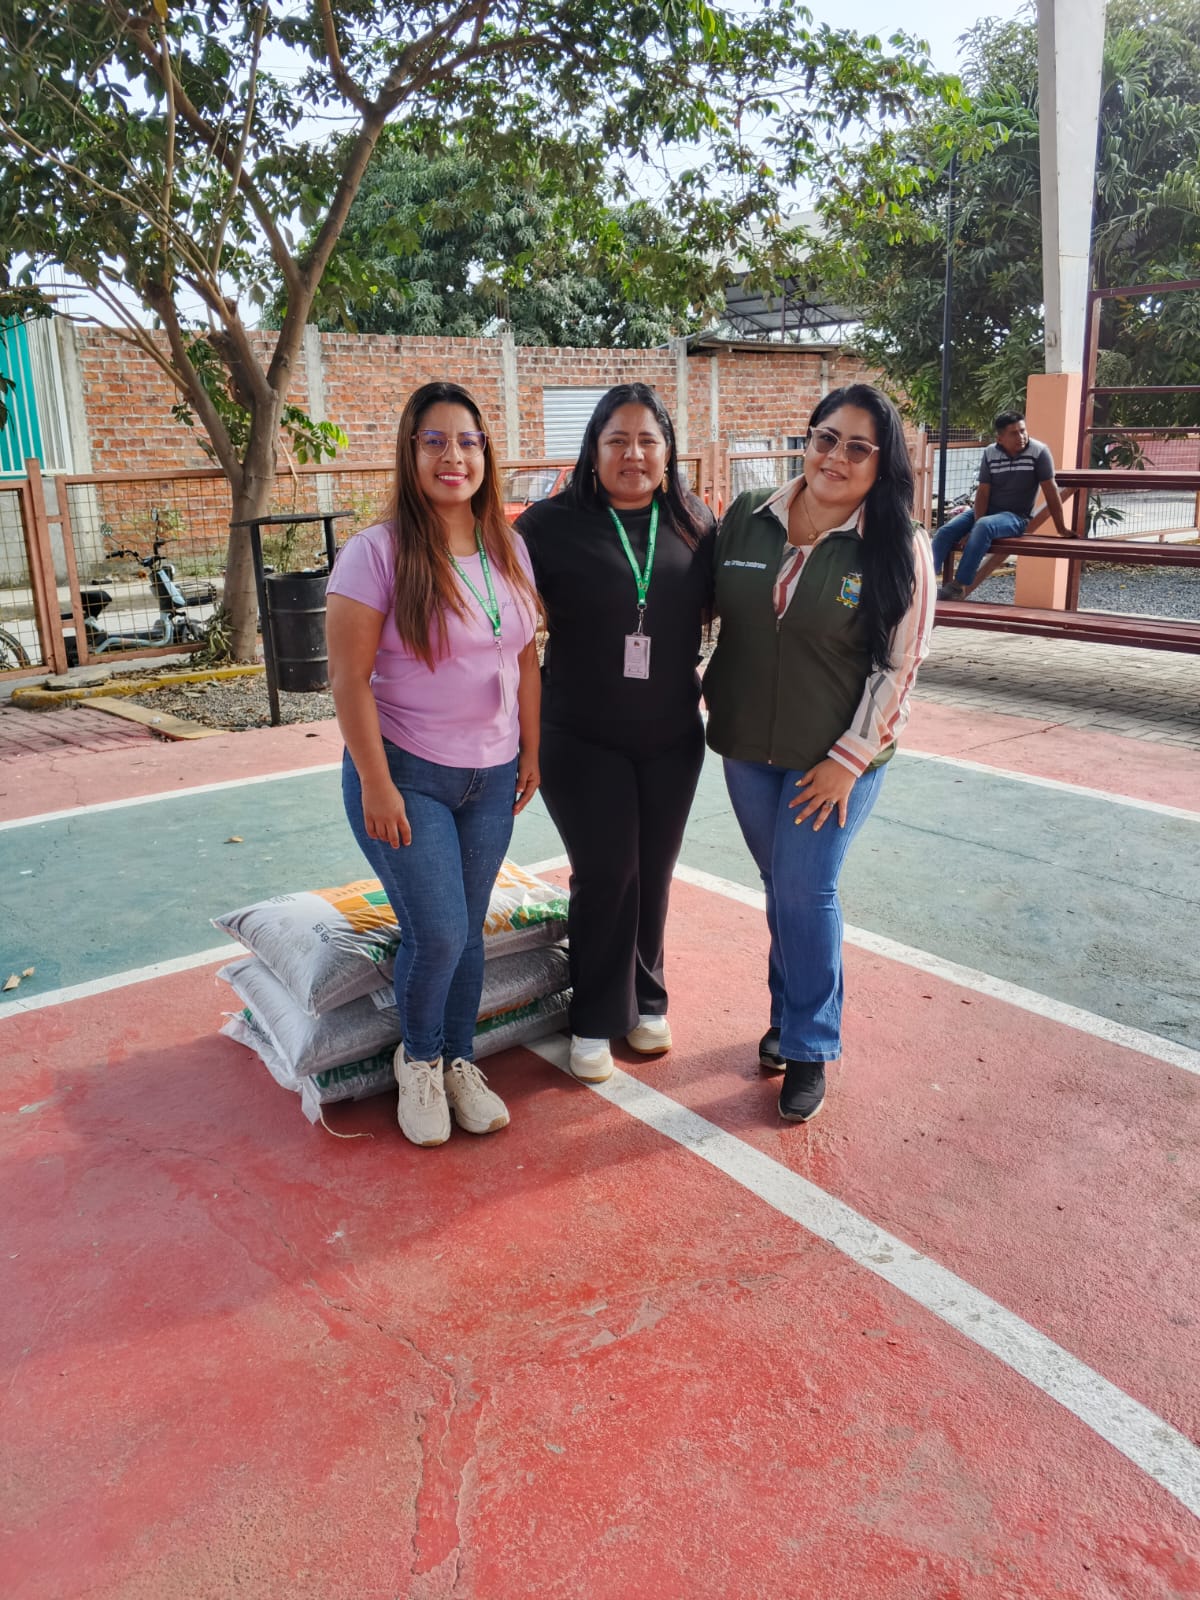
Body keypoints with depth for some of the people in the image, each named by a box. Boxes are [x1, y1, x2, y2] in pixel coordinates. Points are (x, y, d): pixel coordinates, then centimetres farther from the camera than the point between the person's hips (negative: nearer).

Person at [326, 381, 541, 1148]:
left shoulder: (509, 548, 5)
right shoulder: (376, 552, -13)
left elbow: (525, 658, 11)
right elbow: (350, 678, -14)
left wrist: (531, 752, 11)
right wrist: (376, 784, -16)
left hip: (491, 778, 5)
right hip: (406, 775, -5)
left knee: (468, 930, 11)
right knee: (438, 933, -6)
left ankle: (460, 1064, 31)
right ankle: (419, 1062, 22)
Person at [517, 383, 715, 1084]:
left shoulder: (695, 525, 3)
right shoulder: (552, 524, -7)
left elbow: (722, 609, 14)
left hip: (672, 739, 3)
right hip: (584, 742, -3)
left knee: (653, 874, 12)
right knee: (606, 875, 1)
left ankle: (646, 1001, 32)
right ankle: (595, 1022, 19)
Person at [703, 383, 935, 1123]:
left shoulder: (899, 548, -11)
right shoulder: (747, 517, -1)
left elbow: (899, 665, -11)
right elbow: (711, 611, 10)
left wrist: (849, 759, -14)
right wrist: (712, 698, 7)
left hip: (836, 757, -4)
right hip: (746, 748, 4)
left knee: (806, 891, -1)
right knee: (780, 887, 16)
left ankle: (809, 1048, 16)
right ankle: (792, 1013, 35)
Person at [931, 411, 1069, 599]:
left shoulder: (1039, 452, -11)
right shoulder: (990, 453, -2)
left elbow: (1051, 491, -9)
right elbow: (983, 492, -6)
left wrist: (1061, 528, -9)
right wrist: (976, 525, -19)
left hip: (1016, 517, -4)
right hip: (987, 510, 5)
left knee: (984, 527, -34)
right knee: (945, 531, -15)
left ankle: (958, 587, -35)